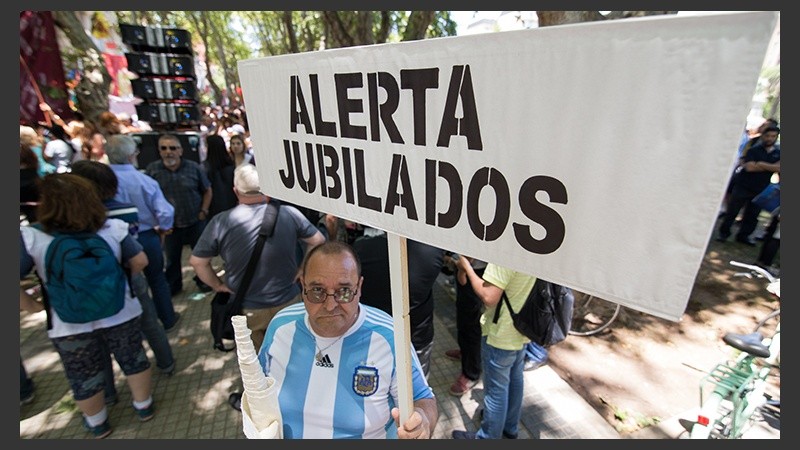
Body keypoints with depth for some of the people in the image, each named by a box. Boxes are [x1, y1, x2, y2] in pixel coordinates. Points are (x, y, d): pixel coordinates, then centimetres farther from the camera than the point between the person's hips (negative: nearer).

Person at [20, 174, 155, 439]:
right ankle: (144, 406, 38)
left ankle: (97, 424, 42)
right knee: (134, 360, 21)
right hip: (120, 315, 1)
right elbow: (140, 262, -6)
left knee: (83, 377, 21)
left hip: (69, 326, 0)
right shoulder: (113, 228, -12)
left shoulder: (30, 238, -15)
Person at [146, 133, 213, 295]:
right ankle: (173, 286, 33)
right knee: (172, 258, 13)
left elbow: (207, 190, 4)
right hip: (170, 225, 0)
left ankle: (202, 280, 35)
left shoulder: (193, 167, -6)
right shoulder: (152, 169, -6)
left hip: (195, 222, 0)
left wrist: (203, 211, -3)